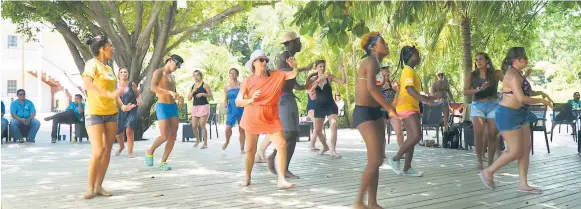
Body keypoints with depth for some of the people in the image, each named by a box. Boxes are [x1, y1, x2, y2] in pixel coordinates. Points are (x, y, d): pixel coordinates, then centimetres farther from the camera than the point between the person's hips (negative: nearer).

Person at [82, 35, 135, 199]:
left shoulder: (109, 68, 14)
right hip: (94, 113, -7)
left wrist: (122, 106, 11)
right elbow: (87, 84, -25)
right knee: (98, 151, -13)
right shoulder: (92, 64, -9)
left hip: (111, 113, 7)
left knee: (107, 150, 5)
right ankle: (91, 188, 1)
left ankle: (99, 186, 13)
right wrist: (109, 94, -32)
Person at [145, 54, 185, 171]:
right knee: (165, 136, -15)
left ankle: (163, 162, 9)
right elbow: (153, 88, -25)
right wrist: (170, 92, -35)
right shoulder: (158, 72, -6)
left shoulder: (172, 76, 19)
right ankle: (150, 152, 13)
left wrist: (180, 98, 7)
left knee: (173, 136, -1)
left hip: (173, 107, 7)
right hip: (162, 107, -7)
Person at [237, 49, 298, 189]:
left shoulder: (276, 76, 1)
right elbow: (238, 102, -9)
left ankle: (281, 180, -14)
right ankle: (247, 178, 28)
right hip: (252, 118, -1)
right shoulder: (248, 81, -5)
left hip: (271, 118, 1)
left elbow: (294, 75, 2)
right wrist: (250, 100, -29)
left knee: (282, 144, -16)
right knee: (250, 149, 8)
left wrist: (294, 66, -20)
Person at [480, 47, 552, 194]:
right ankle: (488, 172, 11)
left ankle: (523, 185, 12)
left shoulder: (518, 73, 12)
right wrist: (541, 101, -16)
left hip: (520, 114, 10)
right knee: (515, 152, -5)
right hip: (508, 115, -10)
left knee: (526, 149, 7)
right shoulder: (512, 75, -19)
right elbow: (521, 98, -27)